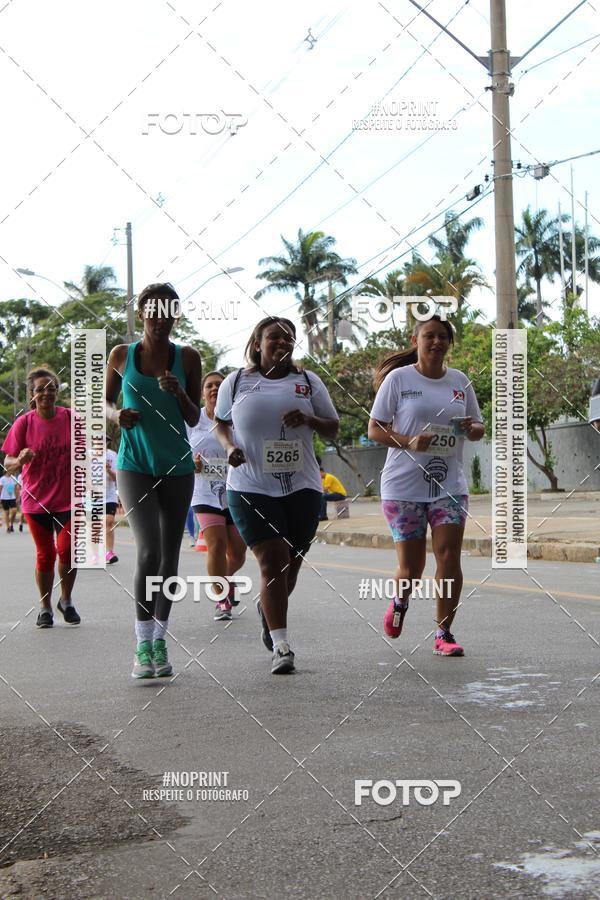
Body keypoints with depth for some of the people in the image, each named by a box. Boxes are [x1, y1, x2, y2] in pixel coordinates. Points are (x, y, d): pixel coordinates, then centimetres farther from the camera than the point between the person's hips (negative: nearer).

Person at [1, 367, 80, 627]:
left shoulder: (71, 418, -3)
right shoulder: (24, 423, -6)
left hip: (68, 498, 0)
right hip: (36, 500, 0)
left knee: (67, 551, -9)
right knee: (45, 555, 6)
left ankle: (66, 600, 15)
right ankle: (45, 607, 23)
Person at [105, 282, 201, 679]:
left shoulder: (188, 358, 1)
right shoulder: (121, 355, 1)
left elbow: (194, 419, 4)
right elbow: (107, 401, 14)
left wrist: (180, 394, -16)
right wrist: (117, 415, -8)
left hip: (177, 467, 2)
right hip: (135, 465, -2)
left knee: (170, 556, 7)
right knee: (148, 550, -17)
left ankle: (159, 641, 20)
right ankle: (143, 644, -10)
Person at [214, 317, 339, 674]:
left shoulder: (308, 381, 9)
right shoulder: (236, 382, 7)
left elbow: (333, 429, 12)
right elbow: (221, 423, 20)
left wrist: (308, 419, -9)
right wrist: (230, 447, -2)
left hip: (301, 487, 2)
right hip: (251, 487, -2)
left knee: (291, 564, 9)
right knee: (273, 563, -13)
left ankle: (268, 610, 41)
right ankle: (281, 645, -10)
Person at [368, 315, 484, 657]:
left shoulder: (460, 381, 10)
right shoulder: (398, 378, -2)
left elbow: (478, 429, 18)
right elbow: (375, 429, -3)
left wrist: (472, 428, -6)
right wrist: (409, 442, -20)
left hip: (450, 484, 3)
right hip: (404, 485, -3)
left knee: (449, 557, -9)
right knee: (411, 566, 1)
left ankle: (444, 634, 3)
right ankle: (400, 602, 36)